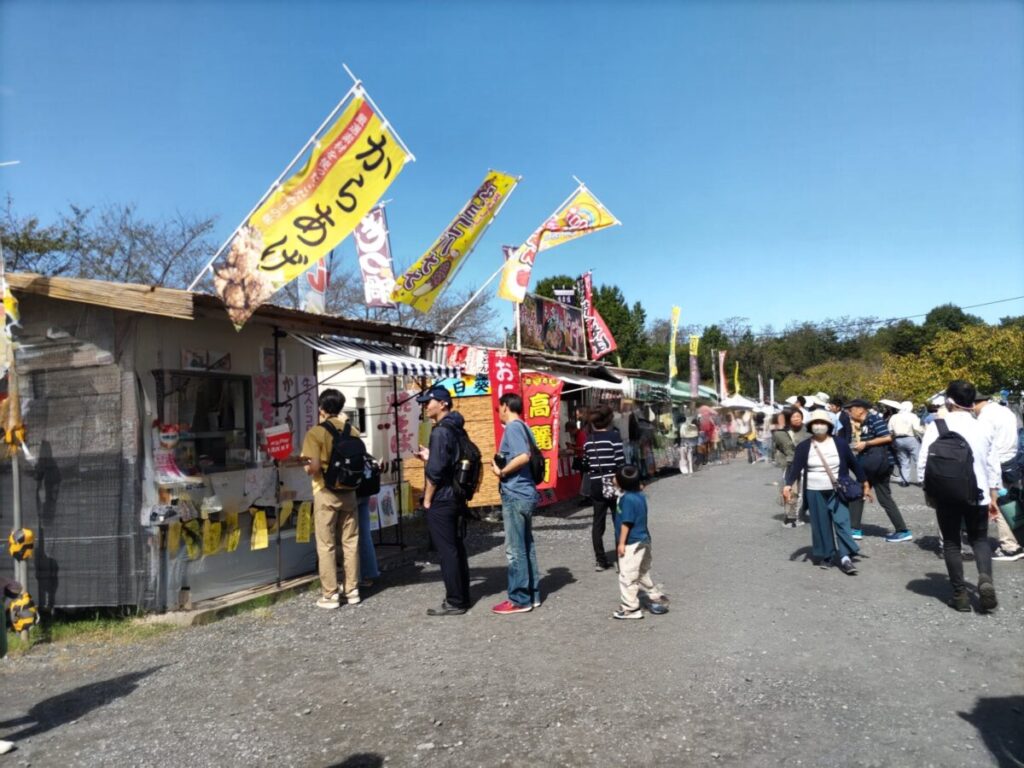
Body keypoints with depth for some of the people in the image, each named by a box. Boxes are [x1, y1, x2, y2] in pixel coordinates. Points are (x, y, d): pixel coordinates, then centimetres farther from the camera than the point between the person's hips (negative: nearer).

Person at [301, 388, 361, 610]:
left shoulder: (316, 433, -10)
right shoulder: (352, 431, 3)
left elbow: (314, 467, -17)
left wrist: (307, 469, 6)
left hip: (326, 493, -4)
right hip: (349, 492, 4)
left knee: (326, 545, 4)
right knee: (351, 543, 11)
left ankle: (330, 595, 7)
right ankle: (352, 590, 17)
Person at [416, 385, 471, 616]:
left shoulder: (440, 431, -17)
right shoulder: (456, 429, 12)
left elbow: (435, 470, -21)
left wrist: (427, 499, -13)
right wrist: (430, 456, 18)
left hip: (441, 500, -9)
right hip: (456, 497, 9)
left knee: (447, 551, -3)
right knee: (457, 548, 14)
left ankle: (455, 602, 4)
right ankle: (462, 596, 22)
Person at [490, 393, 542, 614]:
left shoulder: (513, 427, -13)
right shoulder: (523, 427, 14)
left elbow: (523, 456, -27)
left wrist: (501, 472, -15)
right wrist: (502, 464, 11)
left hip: (515, 495, -10)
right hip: (525, 493, 10)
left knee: (515, 549, -2)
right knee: (526, 546, 14)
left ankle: (519, 600, 5)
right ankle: (532, 594, 21)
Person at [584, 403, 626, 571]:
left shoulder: (588, 439, 4)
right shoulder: (614, 435, -10)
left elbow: (587, 463, 4)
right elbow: (620, 462, -12)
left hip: (596, 484, 4)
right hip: (613, 483, -4)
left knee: (598, 522, 9)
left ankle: (600, 560, 11)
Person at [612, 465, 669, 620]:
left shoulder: (627, 499, -22)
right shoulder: (640, 496, 7)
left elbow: (626, 523, -21)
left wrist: (621, 543, -16)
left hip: (631, 544, -10)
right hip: (643, 540, 10)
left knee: (627, 576, 0)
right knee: (643, 574, 23)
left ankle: (629, 608, 7)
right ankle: (657, 598, 31)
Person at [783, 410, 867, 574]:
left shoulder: (840, 443, -1)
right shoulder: (804, 447, -3)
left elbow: (853, 463, 7)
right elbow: (795, 467, -10)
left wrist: (865, 484, 8)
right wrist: (788, 485, -25)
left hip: (838, 491, 0)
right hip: (815, 492, 0)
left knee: (842, 522, -7)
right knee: (821, 524, 5)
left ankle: (845, 557, -6)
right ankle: (825, 556, 18)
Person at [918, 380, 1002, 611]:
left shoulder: (936, 427, -9)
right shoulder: (982, 428, 2)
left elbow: (923, 462, -11)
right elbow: (993, 466, 8)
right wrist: (993, 497, 17)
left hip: (947, 494, -2)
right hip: (977, 494, 3)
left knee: (951, 542, 10)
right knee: (979, 539, 18)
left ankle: (960, 594, 11)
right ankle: (985, 579, -7)